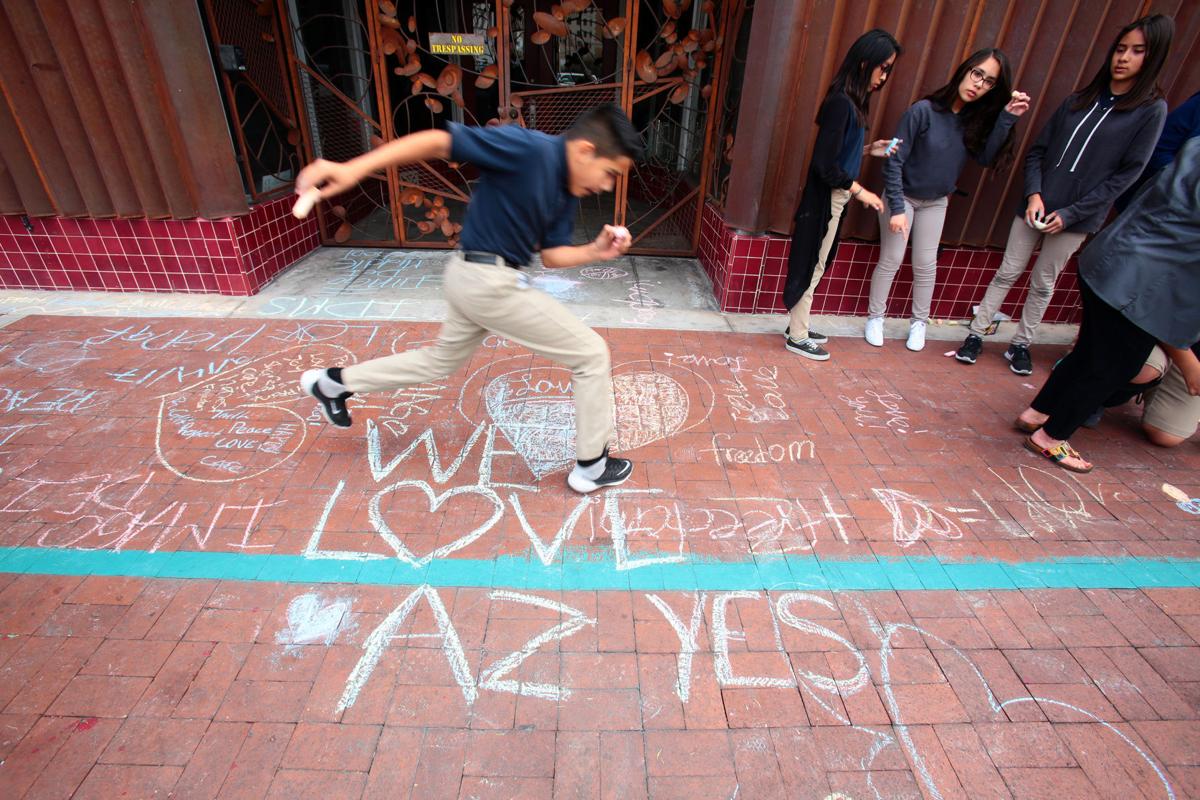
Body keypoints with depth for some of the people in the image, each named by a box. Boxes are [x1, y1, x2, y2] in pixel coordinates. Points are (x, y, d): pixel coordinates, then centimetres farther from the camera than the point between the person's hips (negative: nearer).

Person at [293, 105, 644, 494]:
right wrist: (354, 169, -30)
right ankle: (592, 466, 14)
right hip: (491, 283, -10)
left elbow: (551, 255, 11)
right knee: (592, 355, 0)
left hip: (472, 277, 10)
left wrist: (596, 250, -4)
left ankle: (334, 381, 41)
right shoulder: (527, 148, -20)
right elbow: (438, 141, -24)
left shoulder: (566, 192, 6)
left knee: (441, 359, 30)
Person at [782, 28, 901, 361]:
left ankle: (798, 326, 28)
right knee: (810, 266, -1)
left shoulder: (852, 101, 11)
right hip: (825, 199, -9)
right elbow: (825, 163, -22)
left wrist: (869, 150, 9)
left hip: (835, 197, 9)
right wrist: (860, 191, -16)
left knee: (814, 266, 15)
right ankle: (797, 337, 10)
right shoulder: (841, 102, -18)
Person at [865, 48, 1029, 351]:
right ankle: (875, 317, 18)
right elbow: (894, 161, -21)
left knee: (926, 265, 10)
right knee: (891, 261, 1)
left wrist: (1007, 118, -24)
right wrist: (896, 208, -26)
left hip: (936, 202, 5)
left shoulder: (975, 118, -5)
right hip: (903, 197, -5)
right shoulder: (923, 111, -21)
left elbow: (986, 157, -14)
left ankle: (919, 322, 24)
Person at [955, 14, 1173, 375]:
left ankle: (1021, 344, 19)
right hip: (1036, 206, 2)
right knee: (1007, 272, 4)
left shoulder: (1151, 110, -1)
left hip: (1076, 217, -2)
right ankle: (976, 333, 12)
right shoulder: (1079, 100, 9)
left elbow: (1126, 174, -6)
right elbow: (1037, 150, 8)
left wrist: (1070, 213, -13)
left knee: (1043, 283, 6)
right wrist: (1034, 193, -8)